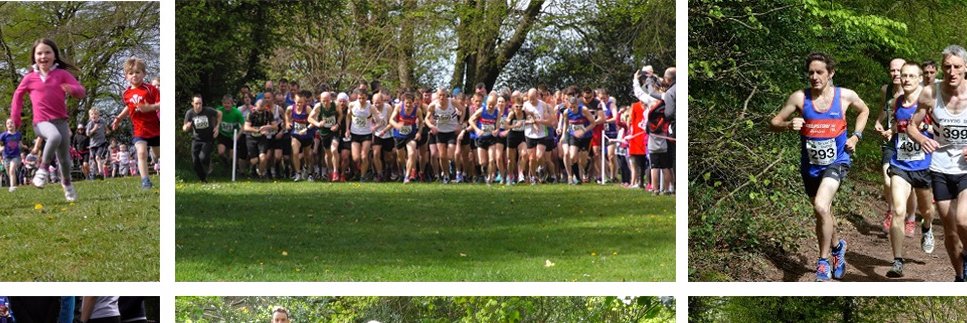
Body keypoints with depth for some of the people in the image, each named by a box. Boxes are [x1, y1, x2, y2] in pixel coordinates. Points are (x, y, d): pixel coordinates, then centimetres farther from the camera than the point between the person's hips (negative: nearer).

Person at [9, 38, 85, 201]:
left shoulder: (62, 74, 2)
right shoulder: (30, 78, 5)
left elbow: (82, 92, -4)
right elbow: (18, 95, 20)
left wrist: (72, 89, -28)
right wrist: (15, 118, 15)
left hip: (60, 121, 2)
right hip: (41, 122, -2)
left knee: (64, 157, 8)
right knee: (55, 136, -36)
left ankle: (67, 184, 33)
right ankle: (43, 169, -20)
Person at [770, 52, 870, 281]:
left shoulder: (846, 96, -7)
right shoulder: (800, 98, -8)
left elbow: (864, 110, 15)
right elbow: (774, 122, -2)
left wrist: (856, 136, 2)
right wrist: (789, 125, -23)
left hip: (836, 162, -3)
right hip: (810, 165, 3)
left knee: (821, 207, -25)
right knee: (822, 213, 19)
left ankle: (824, 261, -9)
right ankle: (837, 247, 49)